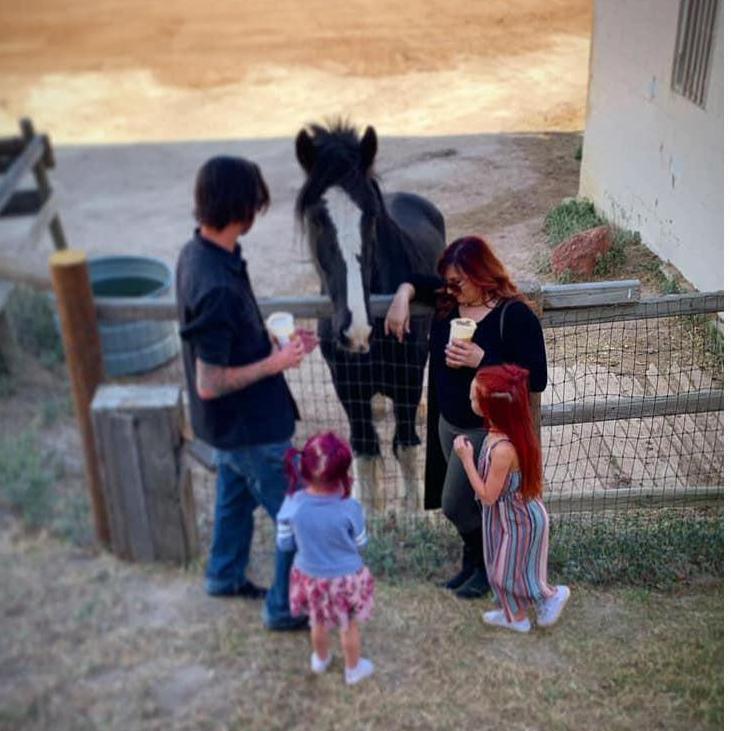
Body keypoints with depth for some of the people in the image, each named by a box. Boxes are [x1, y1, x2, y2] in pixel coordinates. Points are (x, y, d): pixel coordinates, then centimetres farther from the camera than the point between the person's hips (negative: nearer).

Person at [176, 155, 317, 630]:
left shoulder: (197, 254, -4)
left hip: (234, 424, 9)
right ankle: (285, 608, 25)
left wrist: (276, 343, 2)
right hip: (253, 429, -9)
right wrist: (276, 363, -19)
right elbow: (209, 384, -30)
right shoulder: (218, 286, -34)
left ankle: (225, 576, 50)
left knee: (237, 498, 29)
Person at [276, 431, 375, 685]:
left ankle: (320, 660, 54)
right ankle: (353, 669, 44)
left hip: (310, 577, 3)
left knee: (318, 622, 30)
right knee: (349, 626, 24)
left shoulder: (292, 504, -24)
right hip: (345, 578, -2)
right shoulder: (350, 508, -29)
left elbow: (284, 544, -9)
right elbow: (360, 543, -11)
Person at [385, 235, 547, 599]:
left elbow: (536, 379, -22)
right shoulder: (448, 301, -1)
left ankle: (487, 564, 24)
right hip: (449, 423, 7)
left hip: (488, 430, -7)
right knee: (469, 502, 19)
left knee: (454, 504, 0)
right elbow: (415, 280, 18)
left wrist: (482, 360, -30)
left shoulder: (515, 315, -20)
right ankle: (476, 561, 40)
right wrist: (402, 296, -5)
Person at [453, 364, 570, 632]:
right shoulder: (504, 430, -10)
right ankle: (516, 616, 44)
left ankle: (553, 594, 37)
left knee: (509, 572, 15)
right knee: (503, 569, 25)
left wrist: (466, 459, -26)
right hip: (511, 514, 9)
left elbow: (488, 496, -27)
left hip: (518, 520, -9)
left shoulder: (502, 449, -38)